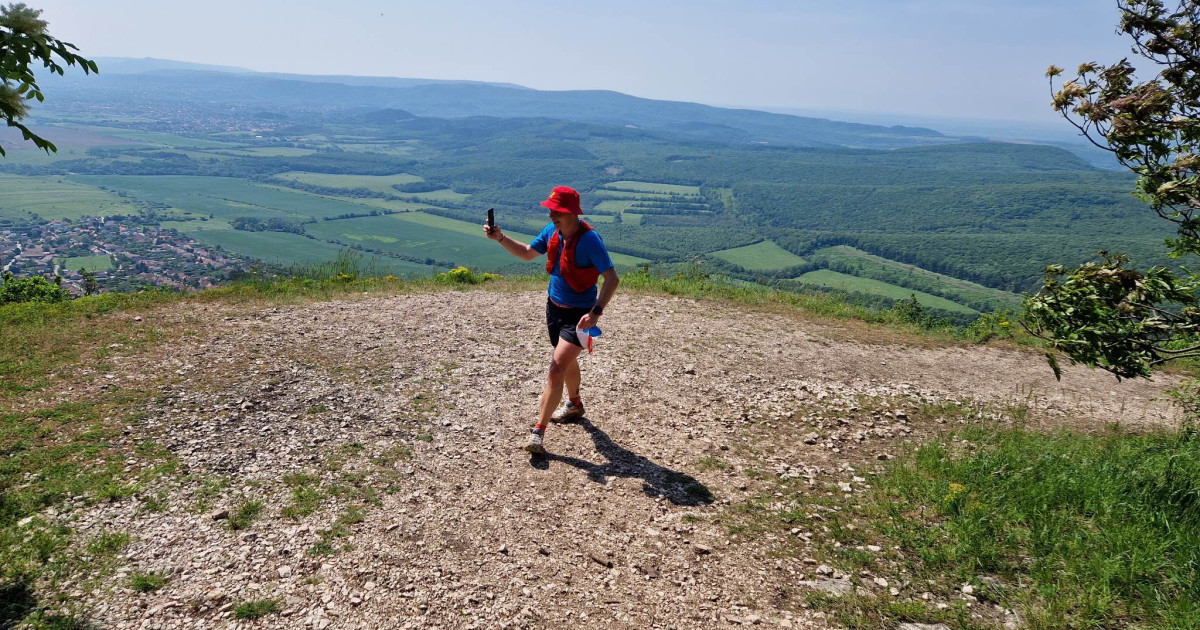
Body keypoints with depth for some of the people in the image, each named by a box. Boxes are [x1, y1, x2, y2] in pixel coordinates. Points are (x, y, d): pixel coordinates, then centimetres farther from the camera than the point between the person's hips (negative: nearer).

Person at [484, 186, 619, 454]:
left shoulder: (589, 239, -24)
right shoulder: (551, 231, -3)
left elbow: (611, 278, -25)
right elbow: (527, 253, 12)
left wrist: (596, 312, -35)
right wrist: (500, 238, -3)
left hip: (579, 314, -8)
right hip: (554, 307, 8)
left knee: (557, 367, -14)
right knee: (567, 361, 26)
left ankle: (538, 430, -10)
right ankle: (574, 404, 50)